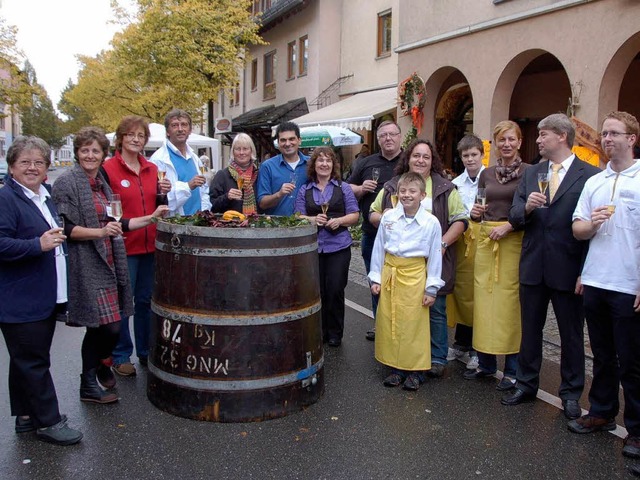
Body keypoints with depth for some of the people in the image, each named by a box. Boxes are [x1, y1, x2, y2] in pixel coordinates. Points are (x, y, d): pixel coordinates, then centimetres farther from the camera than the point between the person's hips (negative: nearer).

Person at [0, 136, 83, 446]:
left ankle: (26, 416, 29)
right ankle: (48, 422, 9)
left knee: (27, 360, 18)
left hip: (44, 298, 9)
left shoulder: (44, 196, 14)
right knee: (33, 362, 0)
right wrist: (39, 245, -28)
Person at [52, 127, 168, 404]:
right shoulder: (67, 183, -6)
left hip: (107, 263, 7)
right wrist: (100, 232, -23)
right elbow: (65, 228, -13)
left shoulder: (102, 183, 17)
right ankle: (89, 385, 12)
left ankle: (98, 363, 38)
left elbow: (116, 224, 19)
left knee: (110, 326, 9)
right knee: (108, 326, -7)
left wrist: (151, 217, 13)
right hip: (85, 265, -7)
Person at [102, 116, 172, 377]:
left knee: (146, 300, 14)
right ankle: (120, 356, 18)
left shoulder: (152, 169, 11)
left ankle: (146, 351, 28)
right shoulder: (107, 169, -6)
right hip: (123, 246, -5)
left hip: (150, 246, 5)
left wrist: (163, 193, -2)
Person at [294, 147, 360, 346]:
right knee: (316, 290, 2)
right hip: (312, 246, 1)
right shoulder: (304, 190, 11)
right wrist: (313, 220, -13)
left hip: (338, 247, -1)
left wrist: (339, 221, -14)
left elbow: (355, 215, 5)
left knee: (335, 290, -2)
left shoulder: (343, 188, 7)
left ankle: (334, 333, 13)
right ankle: (318, 331, 18)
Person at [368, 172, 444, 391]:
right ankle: (396, 367, 22)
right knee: (389, 322, 8)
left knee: (414, 325, 2)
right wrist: (375, 278, 7)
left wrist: (432, 288, -2)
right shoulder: (388, 217, 0)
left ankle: (415, 370, 18)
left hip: (415, 277, -3)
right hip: (390, 274, 3)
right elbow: (378, 249, 7)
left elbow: (435, 256, -1)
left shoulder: (431, 222, -6)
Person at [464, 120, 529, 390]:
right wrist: (475, 213, -5)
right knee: (484, 298, 7)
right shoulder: (486, 174, 12)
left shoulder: (528, 173, -2)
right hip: (485, 239, 5)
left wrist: (509, 226, -16)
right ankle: (486, 363, 21)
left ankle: (512, 369, 11)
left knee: (510, 301, -2)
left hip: (514, 240, -4)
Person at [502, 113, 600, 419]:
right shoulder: (531, 174, 9)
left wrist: (585, 272, -12)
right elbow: (514, 217, 7)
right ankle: (526, 385, 30)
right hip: (533, 267, 5)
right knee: (529, 330, 15)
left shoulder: (591, 175, -7)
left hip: (568, 270, -4)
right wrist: (526, 208, -16)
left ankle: (571, 393, 26)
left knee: (572, 334, 10)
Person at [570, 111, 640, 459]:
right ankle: (602, 413, 29)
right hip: (595, 282, 5)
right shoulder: (594, 182, 11)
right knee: (602, 356, 16)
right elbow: (577, 230, 11)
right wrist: (591, 224, -12)